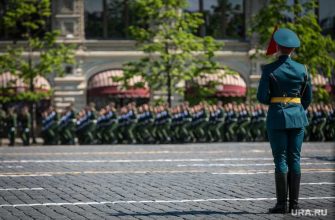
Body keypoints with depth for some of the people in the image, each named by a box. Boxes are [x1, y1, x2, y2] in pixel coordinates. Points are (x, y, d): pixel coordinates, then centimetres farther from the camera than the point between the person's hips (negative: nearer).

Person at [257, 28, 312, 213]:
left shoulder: (269, 70, -9)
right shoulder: (302, 69, 1)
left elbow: (262, 97, -10)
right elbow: (308, 98, 8)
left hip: (277, 117, -3)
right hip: (297, 117, 3)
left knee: (281, 160, -1)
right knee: (294, 159, 6)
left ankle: (282, 204, -3)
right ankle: (294, 204, 5)